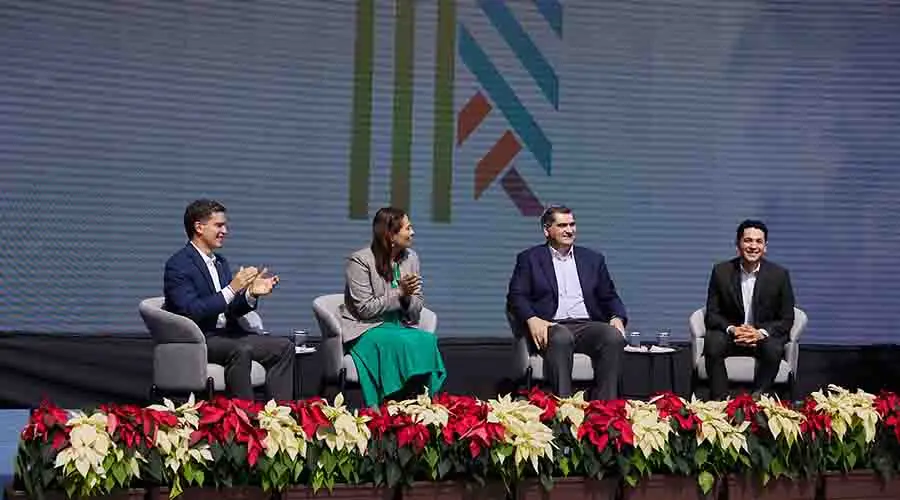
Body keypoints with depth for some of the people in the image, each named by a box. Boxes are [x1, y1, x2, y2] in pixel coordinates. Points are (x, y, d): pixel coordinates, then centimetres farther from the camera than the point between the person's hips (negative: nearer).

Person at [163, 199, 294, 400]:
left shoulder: (221, 262, 16)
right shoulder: (178, 265, -10)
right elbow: (191, 312, -22)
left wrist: (251, 294, -4)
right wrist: (232, 289, -25)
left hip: (227, 334, 8)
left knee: (284, 347, -7)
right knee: (241, 350, -35)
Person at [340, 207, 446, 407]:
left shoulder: (411, 258, 9)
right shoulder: (360, 261, -9)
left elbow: (417, 308, 10)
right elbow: (365, 309, -13)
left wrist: (408, 297, -14)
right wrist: (399, 293, -19)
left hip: (401, 326, 5)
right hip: (366, 328, -5)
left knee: (428, 340, -27)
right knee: (400, 343, -35)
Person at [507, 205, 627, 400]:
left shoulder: (593, 259, 24)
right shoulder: (529, 259, 14)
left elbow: (609, 297, 22)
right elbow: (516, 296, 4)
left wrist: (617, 317, -1)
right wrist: (532, 319, -16)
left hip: (588, 325, 3)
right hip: (552, 326, -3)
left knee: (614, 337, -30)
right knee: (561, 338, -39)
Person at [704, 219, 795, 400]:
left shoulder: (779, 275, -6)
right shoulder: (721, 272, -4)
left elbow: (787, 319, -2)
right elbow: (712, 314, 0)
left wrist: (761, 333, -21)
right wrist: (732, 329, -22)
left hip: (765, 335, -1)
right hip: (731, 333, 1)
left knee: (774, 349, -34)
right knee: (713, 344, -31)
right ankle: (719, 402, -26)